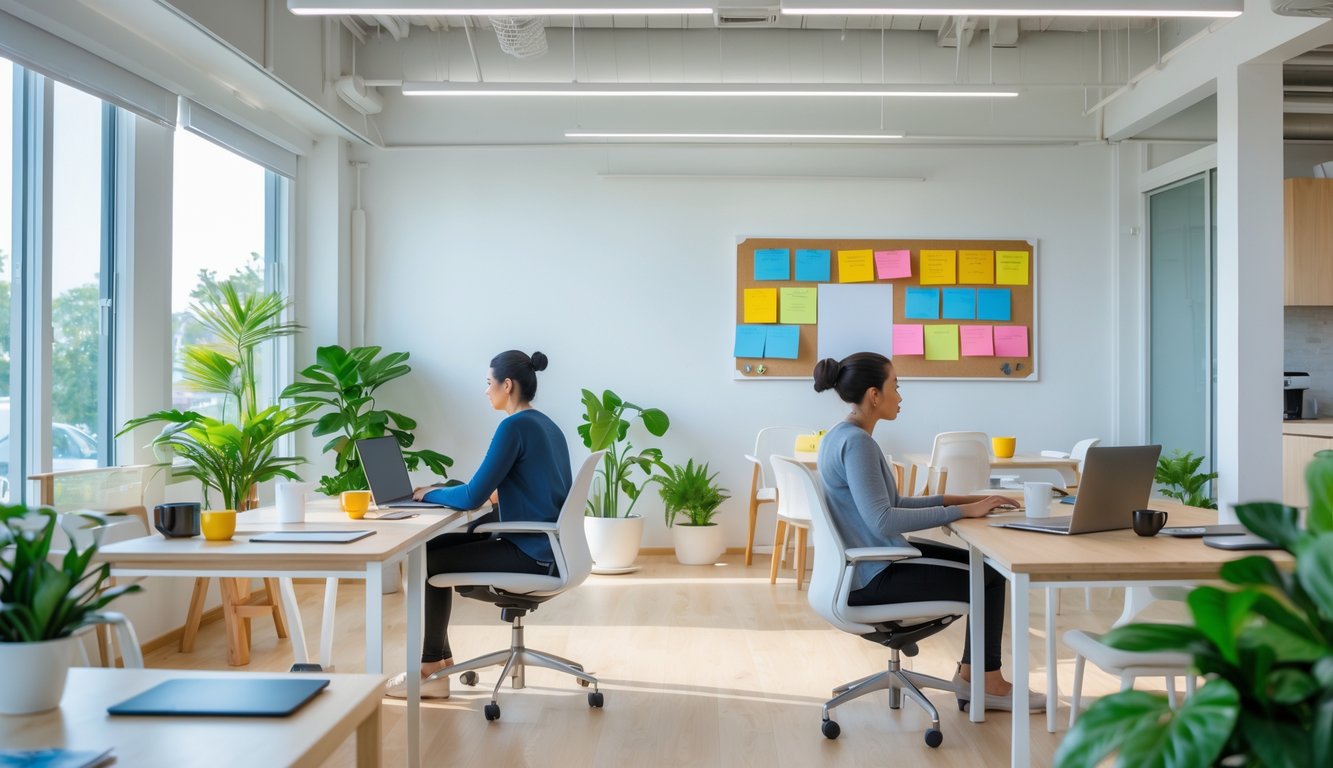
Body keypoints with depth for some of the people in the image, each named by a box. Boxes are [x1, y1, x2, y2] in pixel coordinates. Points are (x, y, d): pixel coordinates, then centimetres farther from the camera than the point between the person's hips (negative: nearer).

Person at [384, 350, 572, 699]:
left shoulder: (514, 426, -17)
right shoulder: (545, 425, 12)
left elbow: (472, 498, -18)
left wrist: (430, 493, -1)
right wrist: (498, 492, 13)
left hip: (533, 553, -9)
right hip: (546, 543, 9)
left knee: (430, 563, 1)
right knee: (432, 548, 13)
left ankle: (431, 669, 15)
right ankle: (438, 657, 18)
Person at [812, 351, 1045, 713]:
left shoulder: (842, 436, 10)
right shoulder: (856, 442, -21)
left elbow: (891, 504, 15)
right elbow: (882, 520, -29)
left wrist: (959, 499, 7)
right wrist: (962, 511, -22)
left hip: (870, 563, 10)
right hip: (871, 578, -10)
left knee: (985, 565, 13)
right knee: (989, 579, 1)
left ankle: (971, 674, 18)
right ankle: (988, 683, 18)